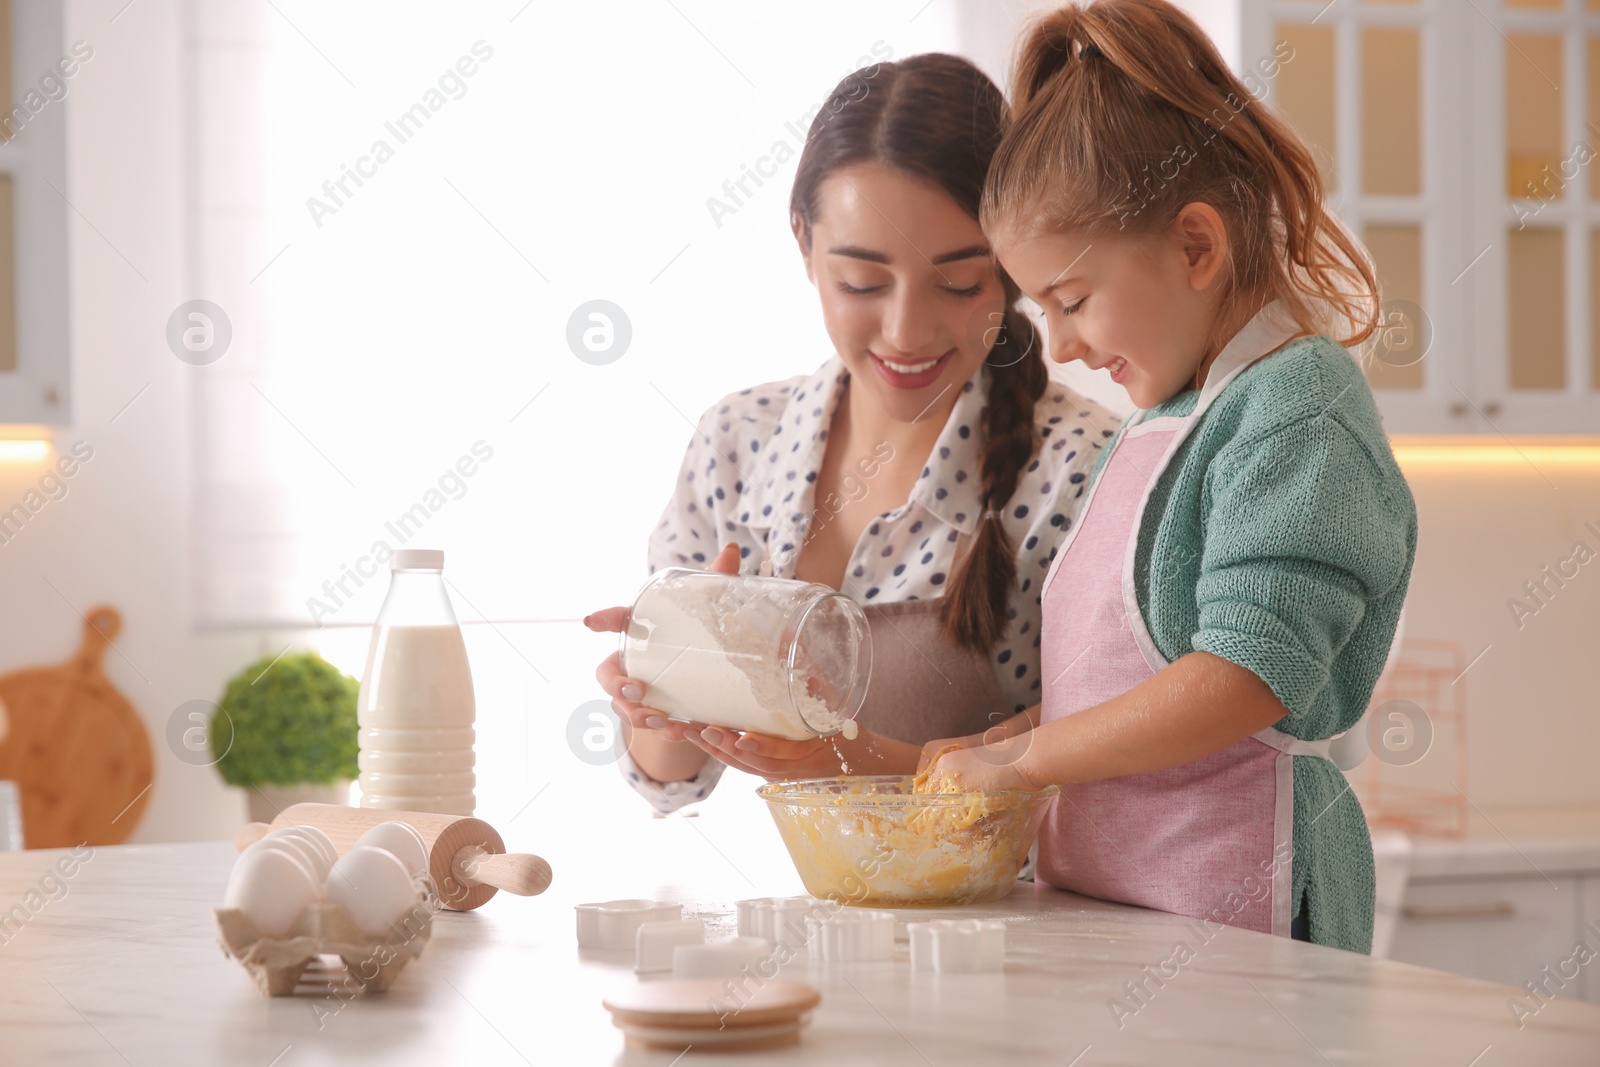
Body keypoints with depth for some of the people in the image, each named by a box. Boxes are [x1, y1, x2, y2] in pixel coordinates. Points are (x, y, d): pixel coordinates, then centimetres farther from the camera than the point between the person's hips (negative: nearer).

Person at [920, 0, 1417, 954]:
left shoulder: (1301, 410, -11)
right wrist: (989, 748, 8)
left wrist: (1030, 754, -14)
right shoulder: (1156, 424, 18)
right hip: (1099, 892, 8)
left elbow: (1250, 677, -21)